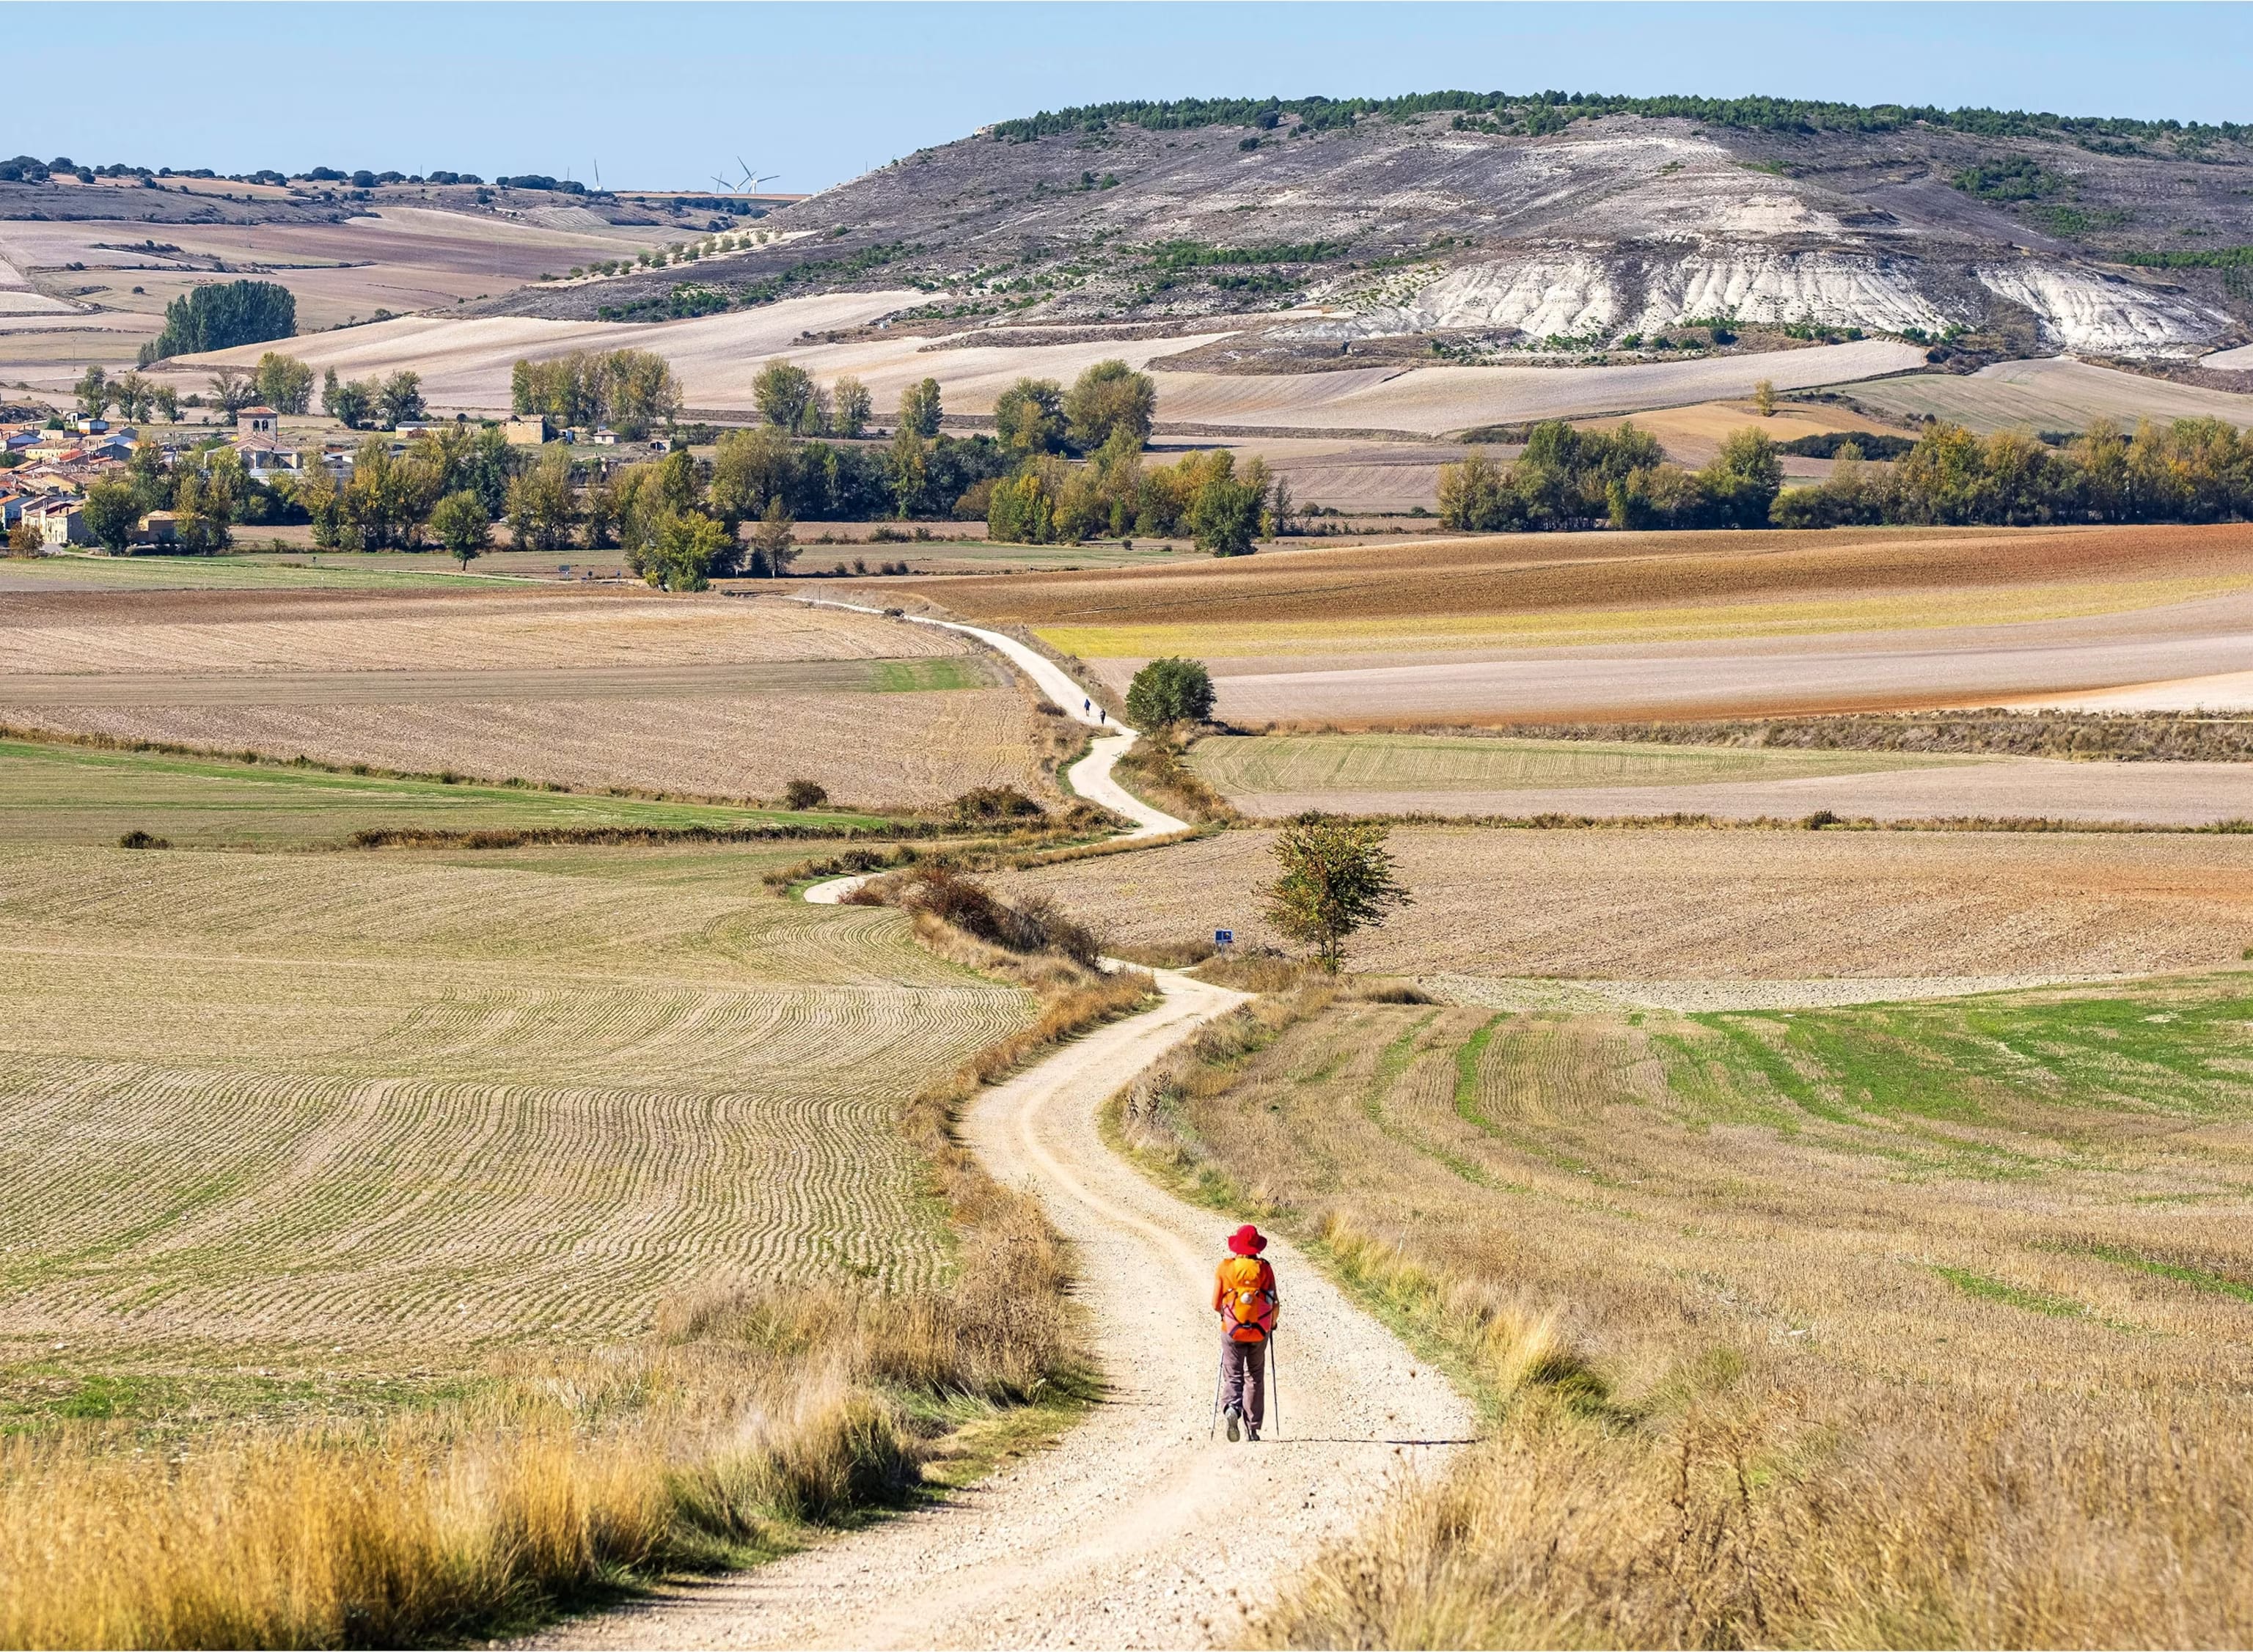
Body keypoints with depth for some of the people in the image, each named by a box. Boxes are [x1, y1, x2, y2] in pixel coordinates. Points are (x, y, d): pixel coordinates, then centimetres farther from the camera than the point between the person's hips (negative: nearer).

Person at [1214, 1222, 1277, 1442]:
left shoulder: (1225, 1269, -5)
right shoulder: (1264, 1270, -4)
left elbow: (1216, 1305, -3)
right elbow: (1274, 1303, -3)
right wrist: (1272, 1324, 17)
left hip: (1232, 1332, -1)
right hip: (1259, 1333, 1)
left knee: (1233, 1376, 2)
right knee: (1255, 1378, 15)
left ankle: (1232, 1409, -28)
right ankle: (1253, 1427, 15)